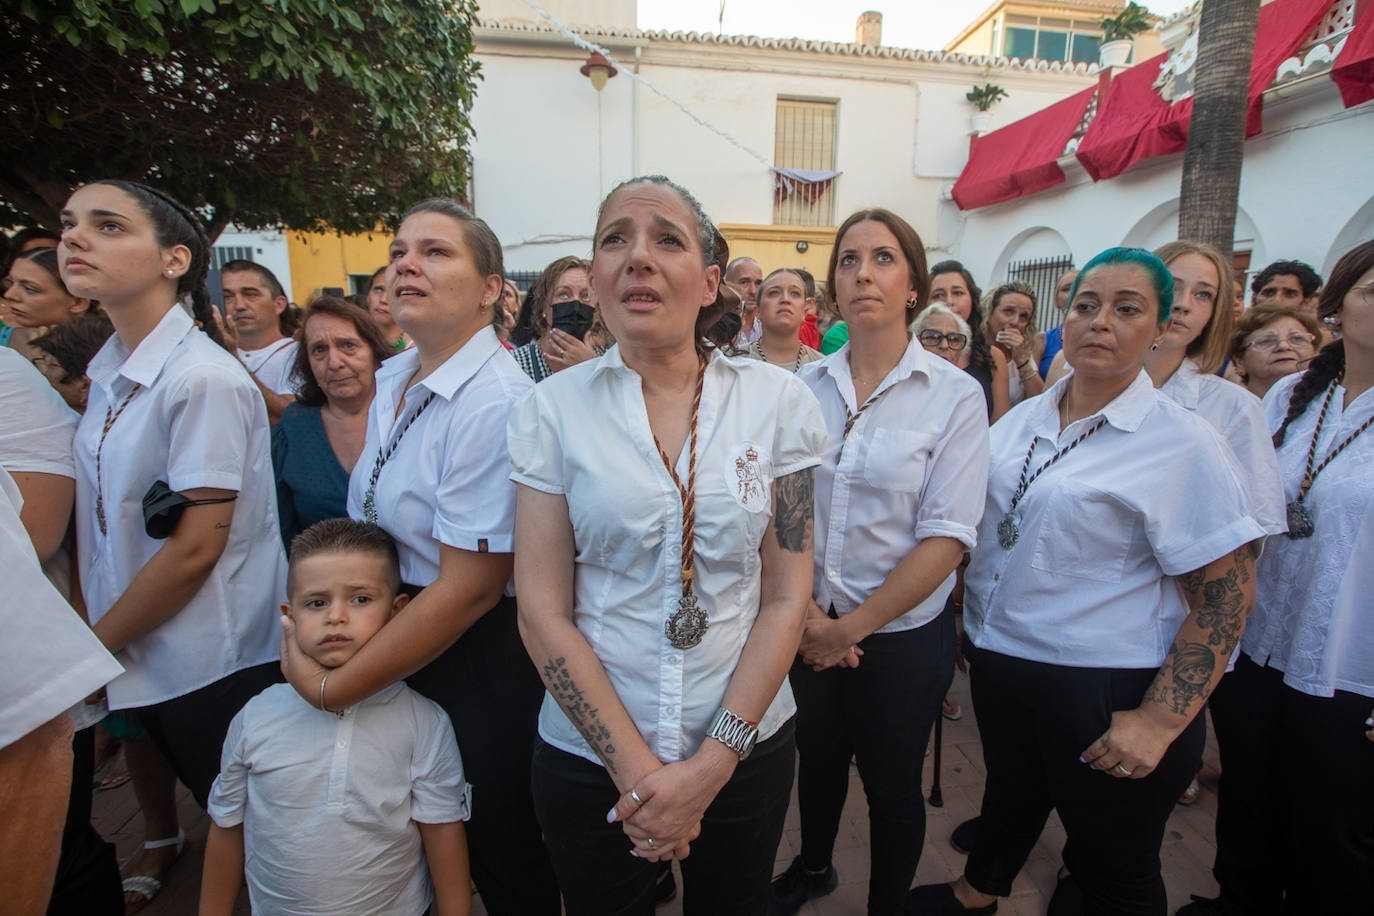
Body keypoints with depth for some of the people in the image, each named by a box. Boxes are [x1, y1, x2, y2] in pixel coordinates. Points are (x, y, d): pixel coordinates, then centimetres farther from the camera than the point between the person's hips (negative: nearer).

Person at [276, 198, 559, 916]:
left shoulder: (495, 401, -24)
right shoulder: (391, 380, 3)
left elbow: (469, 588, -24)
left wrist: (331, 687, -14)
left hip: (481, 663, -7)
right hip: (395, 648, 8)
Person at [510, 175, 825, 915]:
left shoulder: (778, 401, -6)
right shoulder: (551, 409, -8)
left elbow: (787, 596, -6)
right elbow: (542, 610, -8)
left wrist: (711, 764, -11)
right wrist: (637, 770, -12)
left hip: (747, 744, 1)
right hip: (589, 755, 0)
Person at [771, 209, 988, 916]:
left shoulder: (955, 395, -11)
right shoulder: (807, 386, -2)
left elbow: (946, 538, -15)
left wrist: (853, 626, -15)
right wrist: (806, 609, -11)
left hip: (902, 632, -3)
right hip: (809, 624, 3)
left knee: (890, 781, 15)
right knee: (816, 758, 22)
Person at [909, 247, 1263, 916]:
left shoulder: (1183, 444, -13)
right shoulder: (1021, 420, 3)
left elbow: (1224, 600, -14)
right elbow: (971, 522, 15)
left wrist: (1160, 721, -18)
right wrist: (964, 612, 8)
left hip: (1106, 691, -5)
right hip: (999, 657, 5)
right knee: (1010, 793, 28)